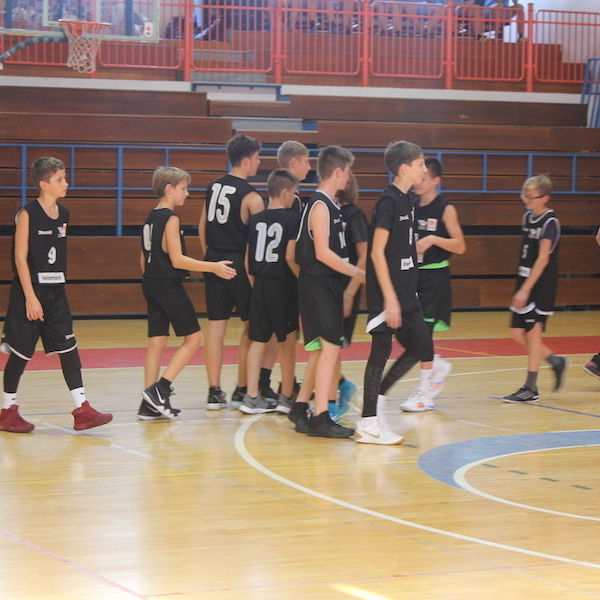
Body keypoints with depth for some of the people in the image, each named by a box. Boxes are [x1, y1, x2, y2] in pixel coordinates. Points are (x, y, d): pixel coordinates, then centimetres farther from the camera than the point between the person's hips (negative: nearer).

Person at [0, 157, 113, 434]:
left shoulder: (63, 214, 8)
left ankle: (82, 410, -3)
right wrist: (31, 297, -18)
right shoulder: (27, 214, -11)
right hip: (30, 290, -6)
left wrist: (57, 287, 16)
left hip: (56, 292, 6)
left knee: (69, 349, -1)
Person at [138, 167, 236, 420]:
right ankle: (160, 389, -8)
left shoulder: (151, 218, 14)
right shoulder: (170, 219, -13)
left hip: (151, 283, 9)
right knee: (193, 337, 0)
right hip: (169, 285, -9)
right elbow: (177, 260, -18)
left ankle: (150, 404, 6)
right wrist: (213, 267, -16)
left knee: (157, 341, 8)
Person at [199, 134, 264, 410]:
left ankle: (214, 392, 7)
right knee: (251, 325, 6)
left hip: (214, 262, 6)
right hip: (239, 263, -6)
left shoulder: (214, 187, 9)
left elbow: (202, 226, 15)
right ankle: (242, 390, 8)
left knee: (216, 324, 6)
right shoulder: (251, 196, -11)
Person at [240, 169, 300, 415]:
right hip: (283, 286, -6)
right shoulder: (291, 218, -10)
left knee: (258, 340, 8)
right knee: (288, 342, 5)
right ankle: (286, 398, 10)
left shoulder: (256, 219, 8)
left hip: (260, 286, 6)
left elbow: (248, 258, 10)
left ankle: (252, 396, 7)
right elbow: (290, 257, -17)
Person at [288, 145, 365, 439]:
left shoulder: (328, 205, 15)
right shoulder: (320, 206, -15)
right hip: (318, 285, -10)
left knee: (320, 349, 14)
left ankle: (300, 409, 23)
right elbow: (323, 253, -21)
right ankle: (321, 418, -11)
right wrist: (358, 273, -18)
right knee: (330, 346, -11)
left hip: (327, 285, 10)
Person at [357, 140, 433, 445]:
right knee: (381, 352, -4)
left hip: (406, 294, 9)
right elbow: (377, 252, -18)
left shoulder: (407, 202, 12)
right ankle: (368, 424, 3)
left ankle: (376, 400, 18)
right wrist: (390, 298, -21)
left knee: (420, 347, 9)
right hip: (386, 295, -9)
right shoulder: (388, 202, -15)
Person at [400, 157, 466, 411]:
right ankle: (437, 365, 29)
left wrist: (433, 239, -24)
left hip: (435, 276, -6)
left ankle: (424, 394, 2)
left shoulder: (445, 209, -7)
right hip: (413, 274, 6)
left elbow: (460, 246, -12)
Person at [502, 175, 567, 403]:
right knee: (517, 333, 6)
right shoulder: (528, 216, 10)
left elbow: (543, 258, -19)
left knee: (532, 332, -6)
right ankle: (555, 361, 24)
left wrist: (525, 289, -23)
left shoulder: (550, 222, -14)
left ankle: (530, 389, 1)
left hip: (541, 285, -8)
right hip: (524, 282, 8)